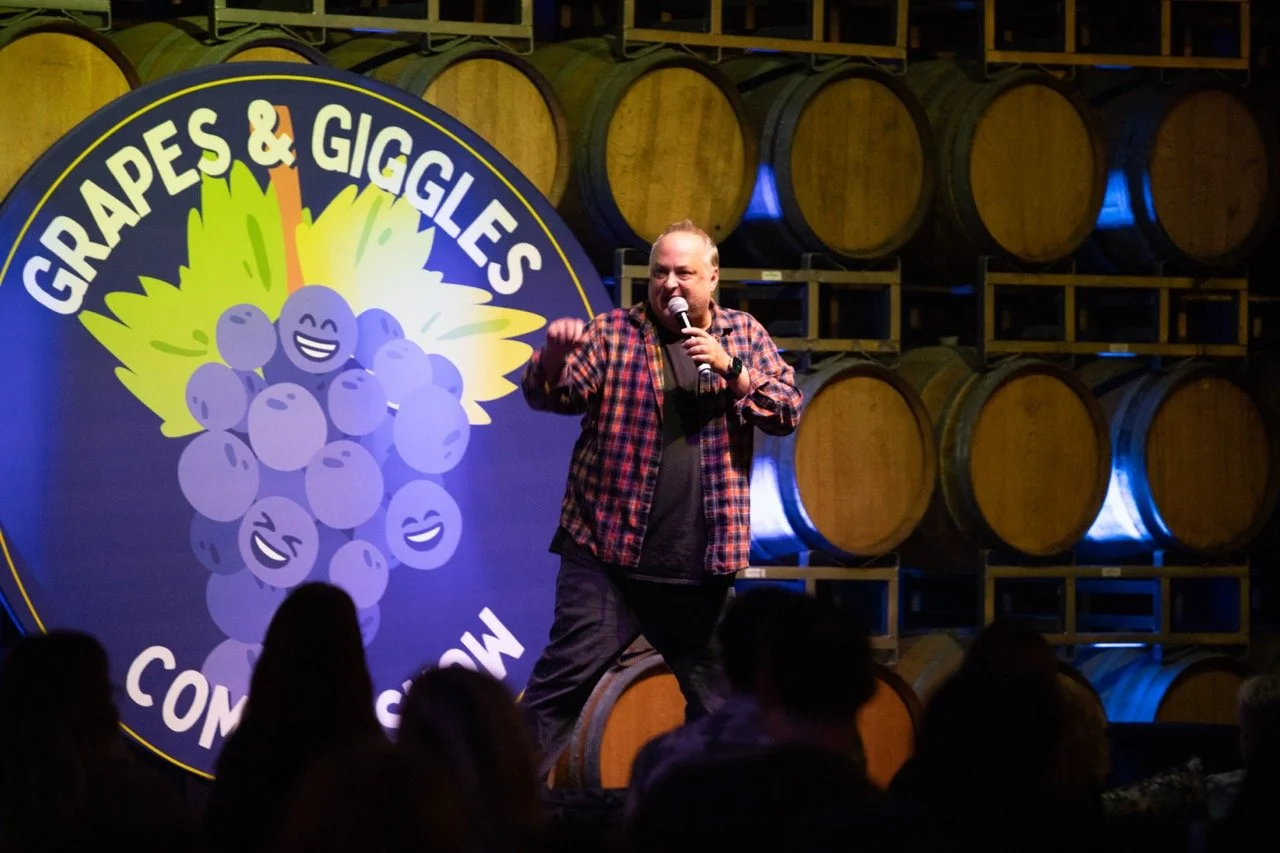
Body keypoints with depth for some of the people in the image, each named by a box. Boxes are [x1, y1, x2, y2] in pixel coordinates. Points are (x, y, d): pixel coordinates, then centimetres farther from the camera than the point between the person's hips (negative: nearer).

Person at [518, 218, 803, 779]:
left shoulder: (744, 337, 10)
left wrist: (731, 369, -13)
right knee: (563, 680, -9)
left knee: (717, 691, 11)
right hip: (609, 555, -3)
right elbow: (549, 395, -6)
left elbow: (788, 412, 2)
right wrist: (554, 354, -29)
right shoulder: (612, 333, 2)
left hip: (703, 565, 3)